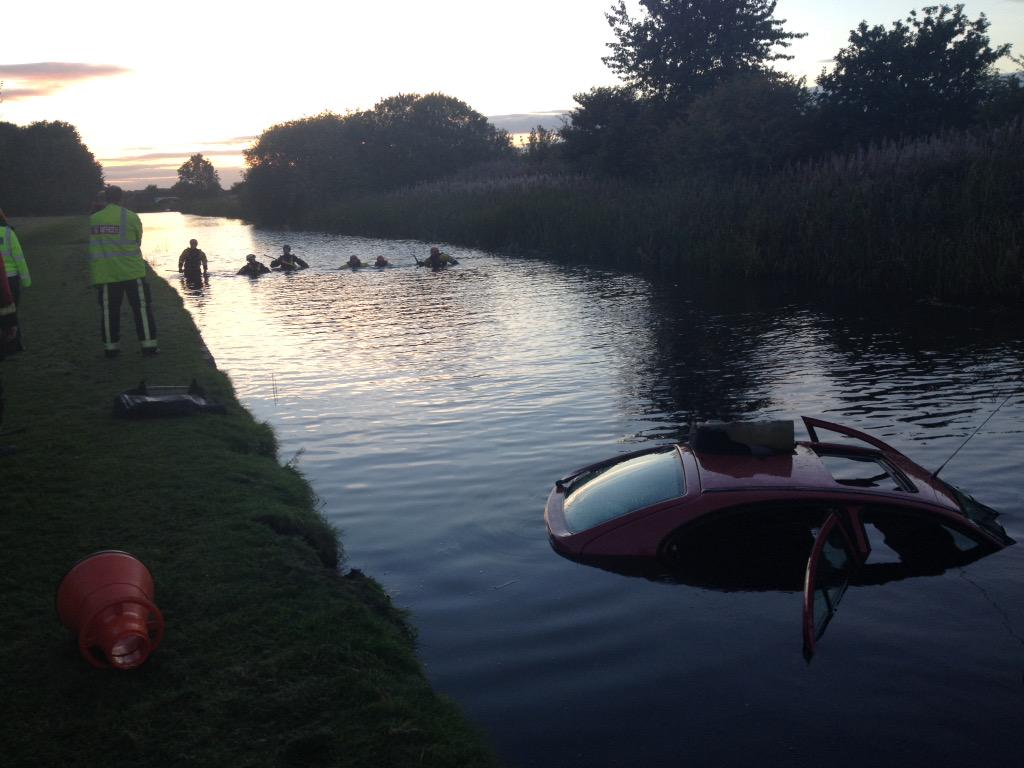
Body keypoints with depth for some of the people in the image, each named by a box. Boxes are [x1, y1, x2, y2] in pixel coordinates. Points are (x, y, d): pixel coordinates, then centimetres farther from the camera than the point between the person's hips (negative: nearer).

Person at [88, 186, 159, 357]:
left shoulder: (93, 219, 4)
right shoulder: (130, 217, -6)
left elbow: (92, 246, 9)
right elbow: (138, 240, 5)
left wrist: (93, 269, 18)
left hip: (105, 272, 3)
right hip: (131, 270, -3)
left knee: (108, 310, 10)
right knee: (142, 307, 4)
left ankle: (111, 346, 13)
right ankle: (148, 345, 2)